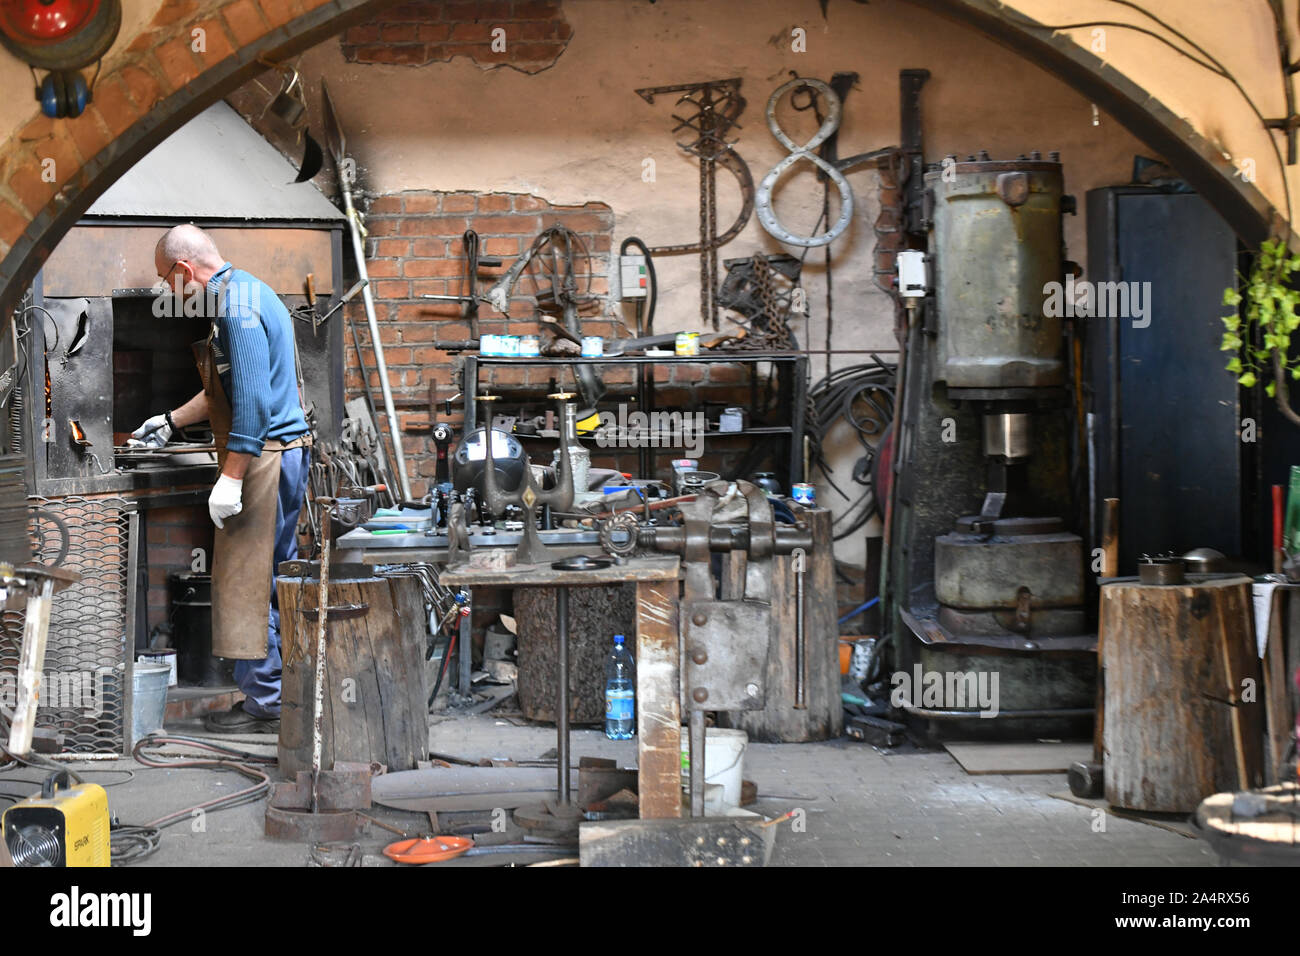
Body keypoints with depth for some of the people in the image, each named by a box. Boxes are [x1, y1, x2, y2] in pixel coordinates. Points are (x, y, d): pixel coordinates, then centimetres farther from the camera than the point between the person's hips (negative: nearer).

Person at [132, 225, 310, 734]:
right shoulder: (250, 292, 18)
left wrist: (230, 477, -23)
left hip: (262, 457, -10)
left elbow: (251, 399, -23)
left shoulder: (236, 306, -16)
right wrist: (171, 421, 34)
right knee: (276, 579, 14)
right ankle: (287, 690, 20)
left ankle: (265, 705, 1)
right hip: (285, 454, 10)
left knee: (249, 584, -4)